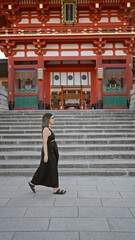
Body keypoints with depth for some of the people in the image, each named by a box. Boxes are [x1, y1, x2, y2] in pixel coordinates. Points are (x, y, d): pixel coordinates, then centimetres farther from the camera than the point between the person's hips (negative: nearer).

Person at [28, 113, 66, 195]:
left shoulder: (48, 128, 13)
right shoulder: (46, 129, -17)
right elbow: (44, 143, -21)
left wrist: (56, 152, 21)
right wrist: (46, 155, -23)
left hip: (51, 151, 10)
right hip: (48, 151, -10)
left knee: (44, 169, 15)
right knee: (52, 170, -2)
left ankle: (32, 182, 26)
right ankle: (56, 189, 7)